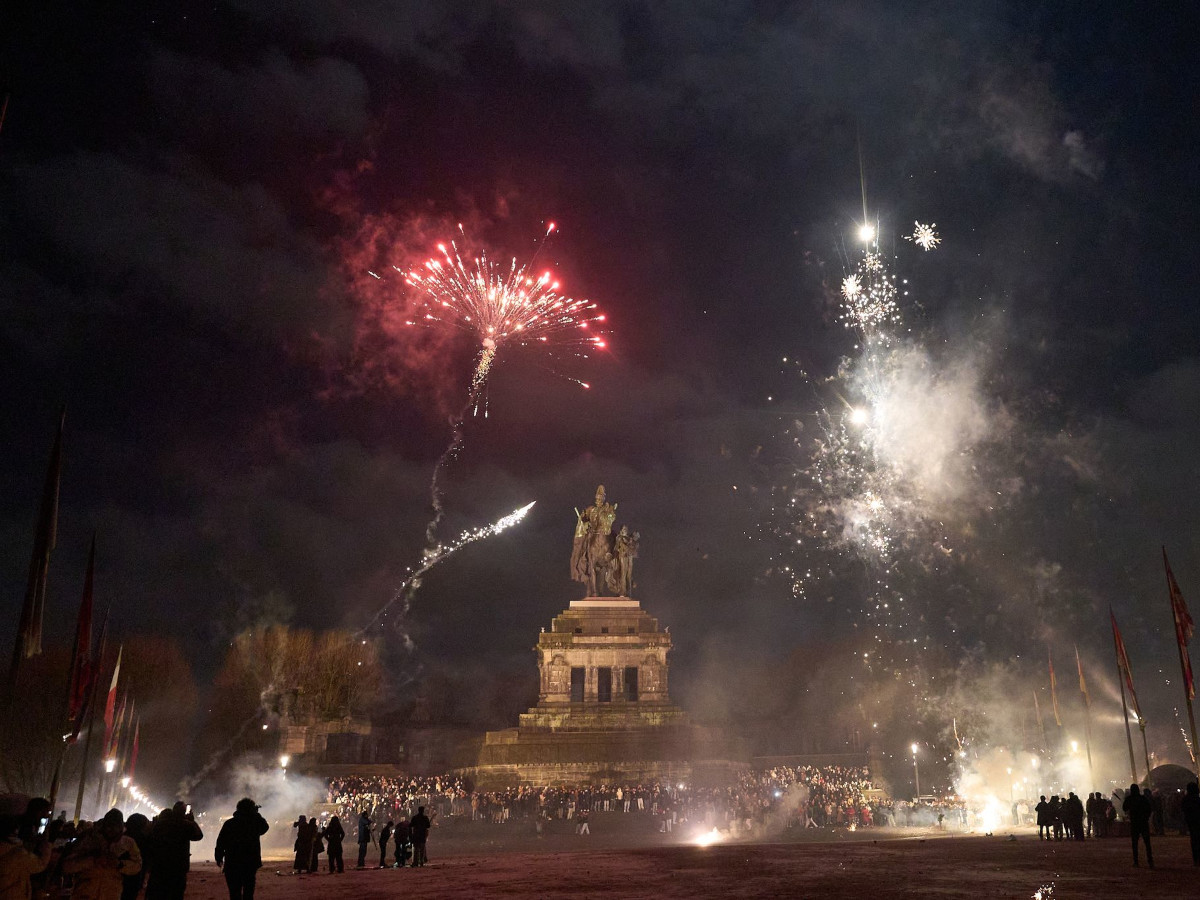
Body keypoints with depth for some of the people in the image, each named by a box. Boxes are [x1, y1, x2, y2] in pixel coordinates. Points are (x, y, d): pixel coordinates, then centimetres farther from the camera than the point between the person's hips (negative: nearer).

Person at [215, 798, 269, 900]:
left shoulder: (229, 824, -6)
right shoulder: (255, 823, -4)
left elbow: (220, 842, -6)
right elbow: (265, 827, 18)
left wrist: (219, 858, 5)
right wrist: (256, 814, 14)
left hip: (232, 864, -1)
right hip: (251, 864, 1)